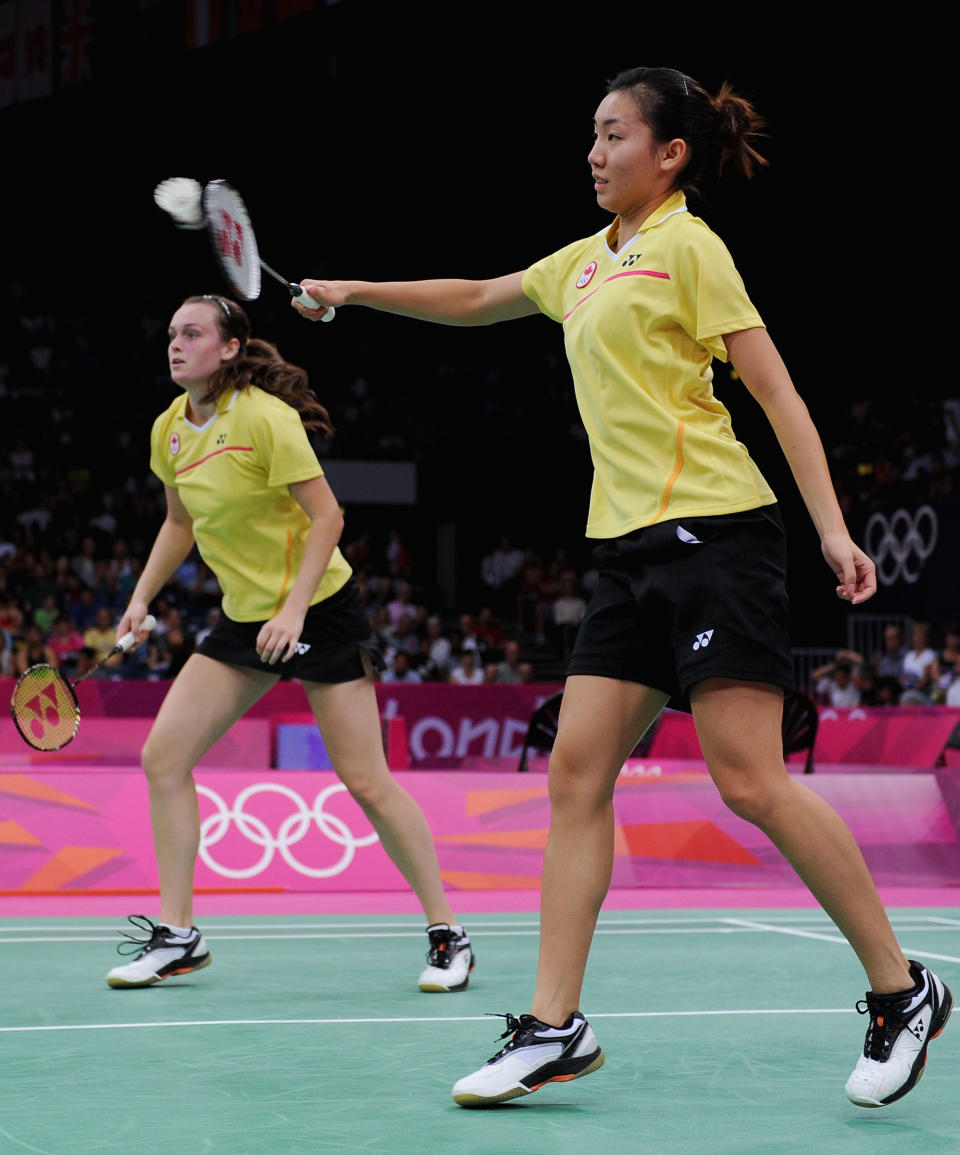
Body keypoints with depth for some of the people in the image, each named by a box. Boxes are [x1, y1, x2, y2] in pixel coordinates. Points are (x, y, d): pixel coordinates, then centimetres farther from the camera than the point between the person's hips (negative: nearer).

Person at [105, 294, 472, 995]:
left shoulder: (264, 417, -18)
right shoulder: (170, 431, 4)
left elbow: (327, 515, -18)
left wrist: (294, 609, -24)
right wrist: (142, 598, 12)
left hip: (318, 609, -7)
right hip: (243, 618, 7)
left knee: (366, 781, -8)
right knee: (162, 757, -4)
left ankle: (448, 936, 5)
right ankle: (177, 936, 5)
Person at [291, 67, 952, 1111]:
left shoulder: (687, 245, -3)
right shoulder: (587, 262, 19)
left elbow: (773, 386, -8)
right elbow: (474, 301, 35)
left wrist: (831, 525, -15)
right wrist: (351, 292, 33)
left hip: (713, 534, -8)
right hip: (630, 550, 8)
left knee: (750, 781, -12)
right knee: (576, 772, 0)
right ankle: (555, 1026, 2)